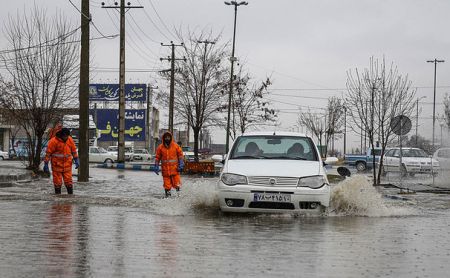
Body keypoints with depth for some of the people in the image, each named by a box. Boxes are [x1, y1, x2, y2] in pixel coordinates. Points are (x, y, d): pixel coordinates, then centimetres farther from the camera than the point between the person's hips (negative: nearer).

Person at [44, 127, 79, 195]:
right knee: (57, 182, 2)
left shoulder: (70, 140, 0)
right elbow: (48, 153, -10)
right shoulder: (53, 141, -14)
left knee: (69, 181, 4)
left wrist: (76, 160, 8)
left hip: (67, 165, 3)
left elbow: (74, 150, 12)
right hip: (57, 166, -3)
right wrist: (46, 164, -11)